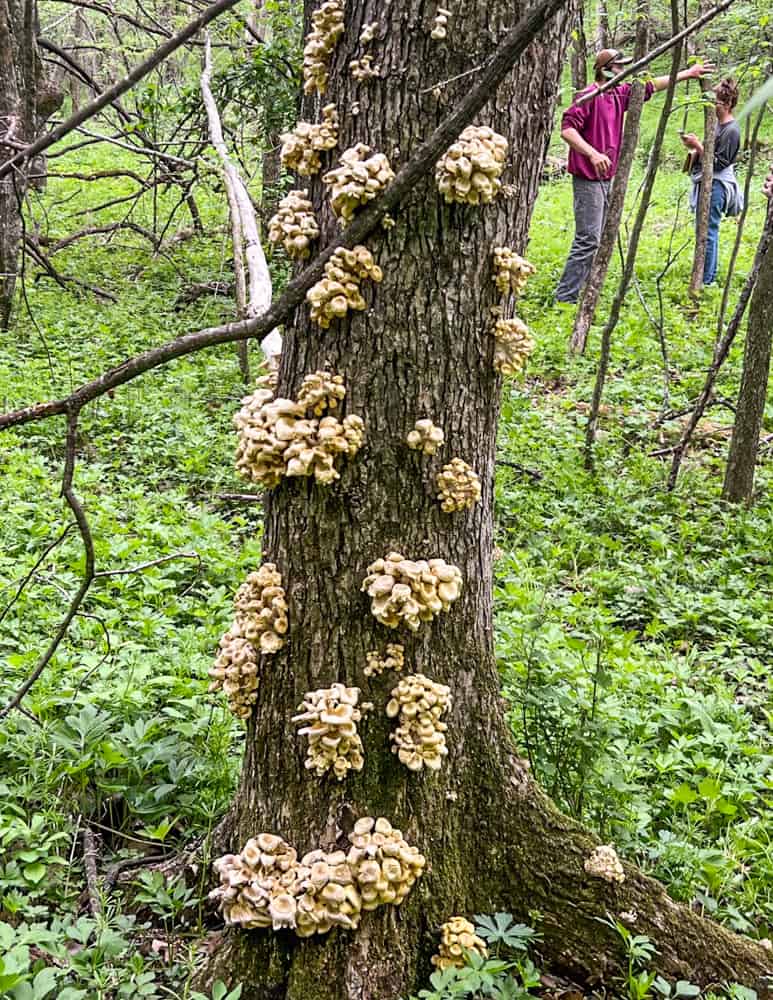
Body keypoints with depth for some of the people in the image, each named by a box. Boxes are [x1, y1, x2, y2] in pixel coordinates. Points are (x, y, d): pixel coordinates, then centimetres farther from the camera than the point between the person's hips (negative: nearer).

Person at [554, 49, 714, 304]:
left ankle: (577, 292, 15)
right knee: (588, 240, -13)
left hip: (605, 178, 9)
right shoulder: (588, 96, -12)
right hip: (588, 180, -9)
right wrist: (593, 154, -29)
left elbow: (652, 85, 24)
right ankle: (565, 297, -10)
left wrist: (688, 73, 30)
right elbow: (567, 129, -20)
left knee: (594, 240, 10)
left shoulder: (619, 95, 13)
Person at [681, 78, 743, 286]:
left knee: (707, 232, -8)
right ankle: (709, 275, 23)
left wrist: (697, 145, -19)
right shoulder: (718, 123, 13)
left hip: (716, 186, -10)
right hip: (707, 183, 10)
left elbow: (718, 163, -18)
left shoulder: (731, 130, -16)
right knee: (708, 231, 15)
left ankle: (705, 280, -5)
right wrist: (696, 146, 5)